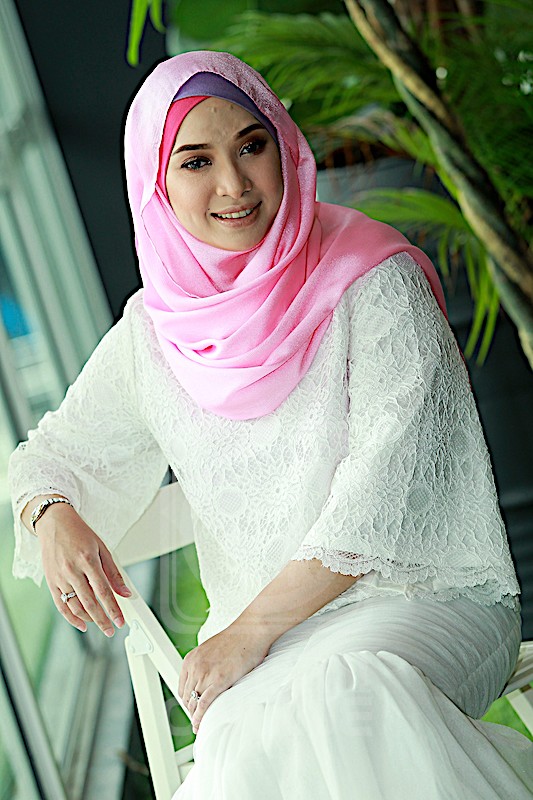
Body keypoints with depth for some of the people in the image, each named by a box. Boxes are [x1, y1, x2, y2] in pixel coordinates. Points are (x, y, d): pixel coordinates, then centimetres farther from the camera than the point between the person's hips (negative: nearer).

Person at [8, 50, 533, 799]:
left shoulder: (375, 283, -8)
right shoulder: (154, 330, 5)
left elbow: (387, 487, -15)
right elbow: (55, 450, 17)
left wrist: (248, 631, -20)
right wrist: (53, 517, -8)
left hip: (426, 597, -2)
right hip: (263, 633, 2)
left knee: (343, 690, -34)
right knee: (252, 729, -31)